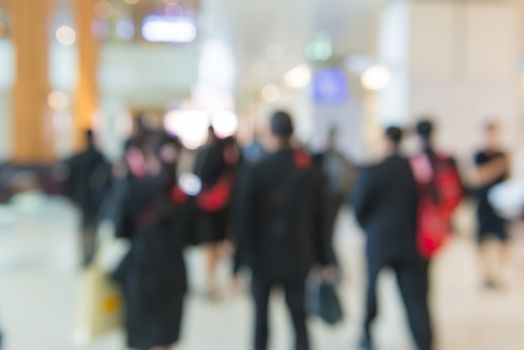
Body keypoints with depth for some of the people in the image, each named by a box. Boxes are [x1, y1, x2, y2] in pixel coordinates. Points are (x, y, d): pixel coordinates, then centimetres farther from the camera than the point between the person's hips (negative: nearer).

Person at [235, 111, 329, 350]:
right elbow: (318, 218, 4)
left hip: (264, 257, -2)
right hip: (298, 257, 3)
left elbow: (244, 219, -10)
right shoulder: (310, 170, 1)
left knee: (261, 318, 12)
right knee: (299, 320, 8)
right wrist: (320, 258, 11)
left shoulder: (256, 171, -10)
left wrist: (242, 259, -4)